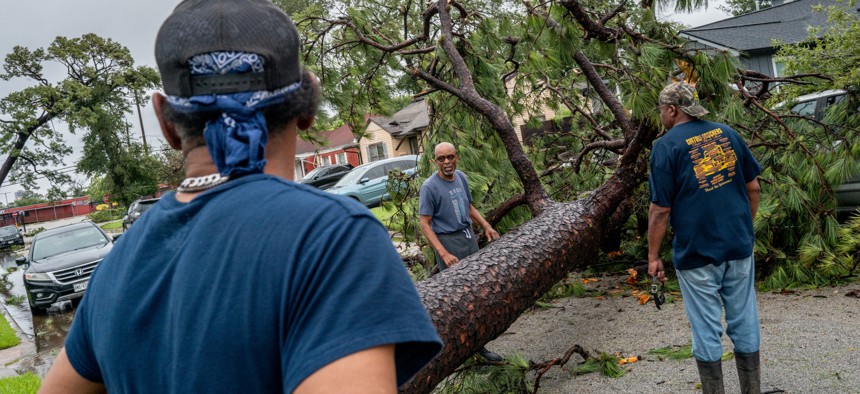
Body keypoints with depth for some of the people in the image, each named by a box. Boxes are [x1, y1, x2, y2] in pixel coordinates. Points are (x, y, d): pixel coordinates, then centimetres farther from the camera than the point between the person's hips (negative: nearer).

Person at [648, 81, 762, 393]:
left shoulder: (666, 146, -10)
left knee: (706, 331, 6)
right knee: (745, 323, 15)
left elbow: (660, 209, -13)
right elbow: (754, 187, 11)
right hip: (739, 247, 5)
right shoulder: (727, 133, 6)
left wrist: (653, 256, -4)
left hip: (696, 252, -5)